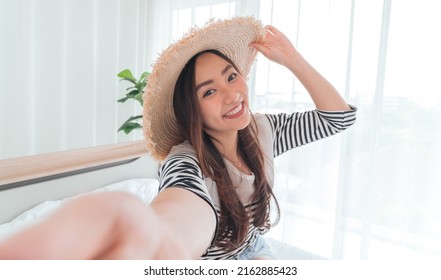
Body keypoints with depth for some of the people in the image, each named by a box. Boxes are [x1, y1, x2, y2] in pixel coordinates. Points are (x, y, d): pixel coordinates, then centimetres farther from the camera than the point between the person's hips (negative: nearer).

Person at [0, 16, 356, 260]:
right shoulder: (185, 162, -33)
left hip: (252, 249, 5)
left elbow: (340, 116, -7)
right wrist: (163, 233, -85)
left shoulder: (262, 130, -13)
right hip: (208, 258, -5)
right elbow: (187, 200, -59)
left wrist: (292, 59, -17)